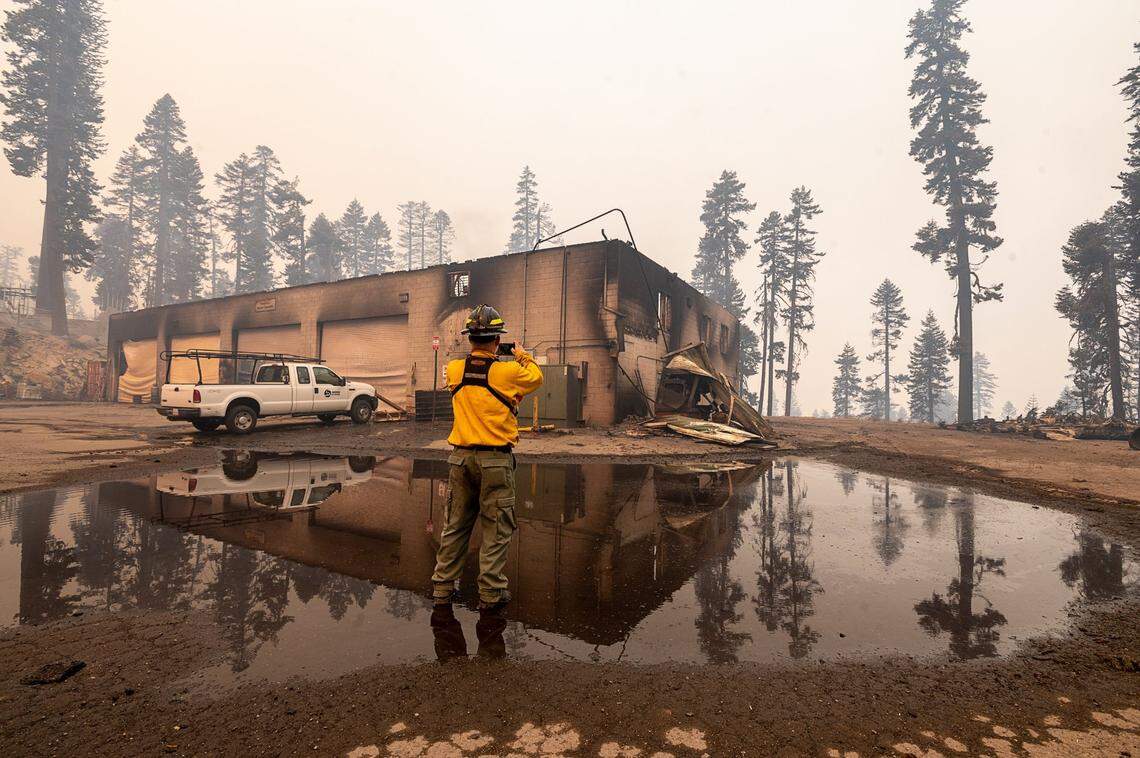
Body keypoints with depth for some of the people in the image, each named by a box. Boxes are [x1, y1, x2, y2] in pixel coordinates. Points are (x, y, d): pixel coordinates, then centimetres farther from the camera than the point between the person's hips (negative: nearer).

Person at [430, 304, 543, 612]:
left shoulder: (454, 369, -1)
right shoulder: (508, 371, -12)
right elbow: (536, 378, 8)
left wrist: (483, 355, 28)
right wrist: (524, 357, 24)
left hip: (461, 457, 5)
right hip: (495, 459, -4)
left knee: (455, 526, 16)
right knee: (495, 529, 7)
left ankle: (442, 587, 26)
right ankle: (491, 593, 14)